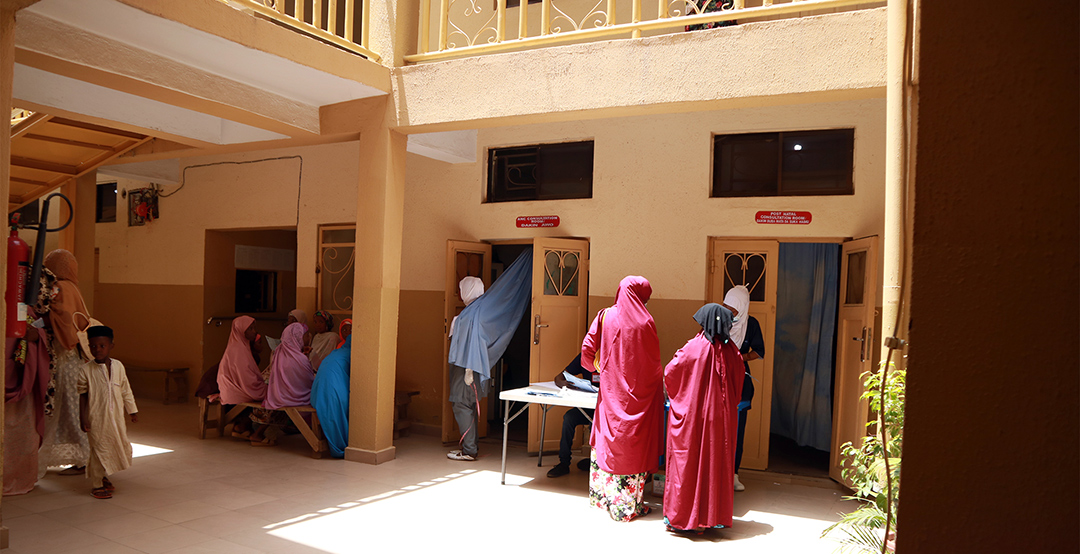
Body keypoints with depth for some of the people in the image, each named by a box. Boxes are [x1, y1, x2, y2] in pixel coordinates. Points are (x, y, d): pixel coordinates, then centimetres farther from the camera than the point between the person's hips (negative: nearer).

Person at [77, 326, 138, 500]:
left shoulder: (118, 366, 2)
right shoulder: (86, 370, -8)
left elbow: (126, 391, 11)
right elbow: (82, 395, -3)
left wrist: (132, 411, 14)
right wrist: (83, 418, -6)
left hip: (116, 417, 4)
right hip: (96, 418, -4)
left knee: (122, 447, 10)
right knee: (99, 450, 0)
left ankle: (104, 476, 31)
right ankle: (96, 485, 17)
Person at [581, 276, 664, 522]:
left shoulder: (605, 316, -2)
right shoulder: (644, 321, -11)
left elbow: (587, 349, -3)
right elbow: (654, 361, -5)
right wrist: (655, 382, 13)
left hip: (611, 390, 3)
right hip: (638, 391, -3)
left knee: (608, 437, 16)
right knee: (633, 445, 4)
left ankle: (603, 495, 26)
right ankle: (628, 504, 10)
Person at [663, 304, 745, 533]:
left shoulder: (695, 347, -12)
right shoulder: (731, 350, -1)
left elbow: (669, 373, -7)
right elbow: (738, 383, 7)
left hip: (691, 413, -3)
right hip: (722, 416, 4)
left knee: (688, 461, 5)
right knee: (717, 461, 12)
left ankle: (682, 516, 12)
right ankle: (714, 513, 19)